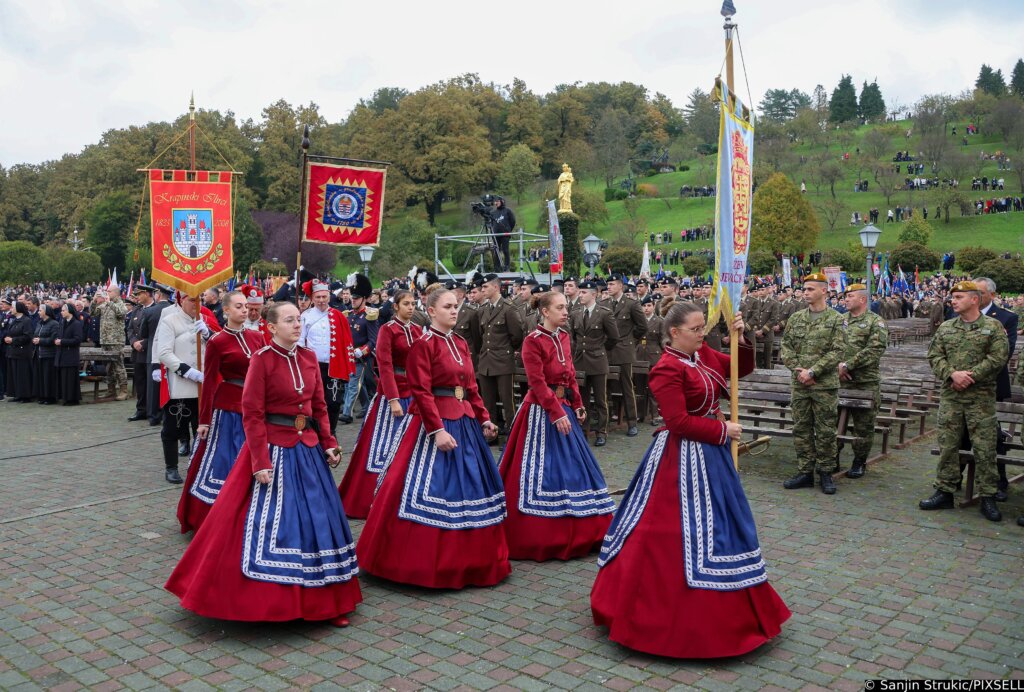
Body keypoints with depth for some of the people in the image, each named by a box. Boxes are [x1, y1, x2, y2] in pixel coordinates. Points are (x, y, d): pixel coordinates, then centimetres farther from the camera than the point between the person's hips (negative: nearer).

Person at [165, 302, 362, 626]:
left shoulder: (309, 358, 5)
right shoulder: (262, 358, -11)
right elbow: (252, 414, -12)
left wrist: (329, 443, 3)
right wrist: (260, 461, -17)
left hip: (308, 448, 6)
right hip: (273, 448, -6)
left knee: (318, 519, 10)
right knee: (269, 522, 2)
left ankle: (324, 600, 23)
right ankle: (264, 600, 18)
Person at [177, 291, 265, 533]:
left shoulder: (257, 337, 6)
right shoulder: (217, 342, -8)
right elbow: (209, 382, -6)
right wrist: (204, 420, -6)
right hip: (227, 409, -5)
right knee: (223, 465, 3)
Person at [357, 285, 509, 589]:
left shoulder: (460, 344, 12)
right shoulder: (424, 345, -11)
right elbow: (422, 393, -17)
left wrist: (483, 419, 11)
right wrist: (438, 429, -23)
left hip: (465, 423, 8)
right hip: (435, 423, -8)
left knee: (469, 486, 14)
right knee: (433, 490, -3)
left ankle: (466, 558, 29)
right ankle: (424, 563, 11)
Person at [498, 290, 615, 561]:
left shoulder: (563, 337, 9)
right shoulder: (533, 341, -13)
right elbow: (537, 383, -18)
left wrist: (577, 405, 6)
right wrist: (556, 413, -22)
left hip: (565, 408, 8)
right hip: (541, 411, -8)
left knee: (571, 465, 12)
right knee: (542, 470, -3)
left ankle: (581, 531, 25)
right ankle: (540, 536, 9)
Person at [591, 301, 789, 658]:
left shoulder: (704, 354, 5)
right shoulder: (667, 369, -21)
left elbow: (742, 368, 16)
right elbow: (679, 422, -24)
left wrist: (742, 341, -3)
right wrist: (723, 430, -17)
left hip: (710, 452, 10)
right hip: (682, 458, -10)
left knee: (716, 524, 20)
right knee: (676, 530, -2)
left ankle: (714, 611, 37)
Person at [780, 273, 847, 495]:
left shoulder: (835, 320, -3)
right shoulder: (795, 318, 9)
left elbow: (838, 351, -10)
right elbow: (786, 347, 7)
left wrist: (812, 371, -15)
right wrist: (797, 369, -8)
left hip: (825, 385, -4)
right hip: (800, 385, 4)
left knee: (826, 431, 3)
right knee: (801, 429, 8)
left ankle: (825, 473, 15)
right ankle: (805, 472, 17)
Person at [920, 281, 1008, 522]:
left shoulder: (993, 327, -1)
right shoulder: (945, 328, 10)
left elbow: (998, 358, -9)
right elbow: (934, 355, 4)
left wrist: (970, 377, -14)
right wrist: (952, 374, -13)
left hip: (981, 396, -3)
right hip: (950, 396, 3)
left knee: (985, 448, -1)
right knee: (947, 446, 6)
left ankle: (988, 498, 9)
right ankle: (944, 492, 14)